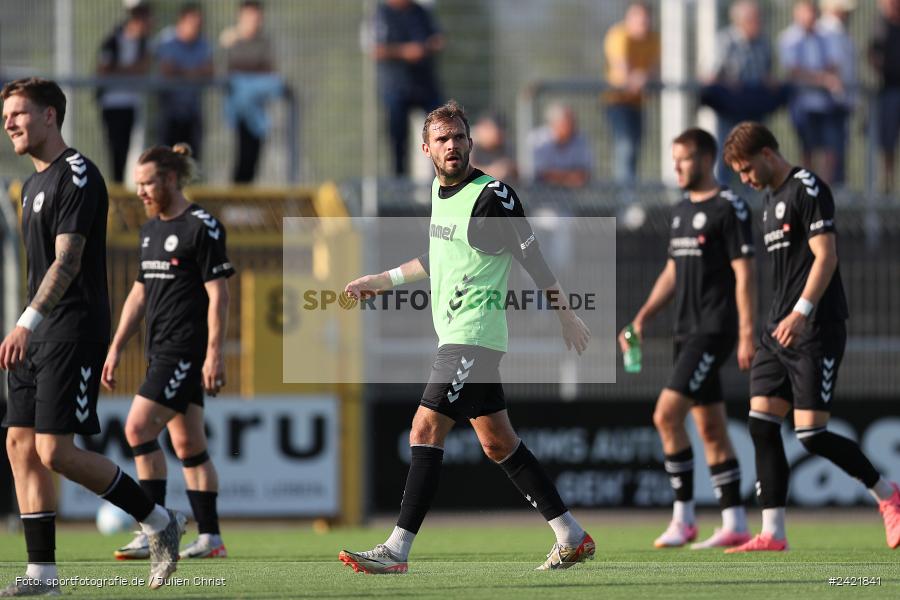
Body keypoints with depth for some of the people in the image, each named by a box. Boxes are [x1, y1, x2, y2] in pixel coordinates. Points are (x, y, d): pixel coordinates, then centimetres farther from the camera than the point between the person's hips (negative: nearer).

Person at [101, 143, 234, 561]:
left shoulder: (201, 226, -10)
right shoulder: (151, 229, 16)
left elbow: (218, 294, -14)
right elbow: (139, 294, 22)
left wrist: (214, 354, -19)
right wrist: (116, 348, 18)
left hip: (188, 350, -9)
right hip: (162, 351, 9)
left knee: (138, 427, -15)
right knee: (187, 444, 8)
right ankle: (211, 538, 11)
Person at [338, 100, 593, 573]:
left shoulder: (493, 194, -11)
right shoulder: (439, 189, 15)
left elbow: (531, 256, -9)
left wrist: (566, 314, -7)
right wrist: (382, 281, 32)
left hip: (473, 334, -9)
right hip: (455, 335, 9)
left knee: (425, 431, -13)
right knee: (498, 444, 11)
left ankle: (397, 550, -13)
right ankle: (572, 538, 17)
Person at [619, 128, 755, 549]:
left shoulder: (729, 208, -9)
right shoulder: (682, 210, 16)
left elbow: (744, 275, -13)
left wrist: (747, 335, -17)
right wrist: (641, 318, 13)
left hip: (714, 332, -9)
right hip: (687, 332, 9)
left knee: (667, 415, -16)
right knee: (710, 428, 7)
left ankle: (683, 518, -9)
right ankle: (734, 525, 10)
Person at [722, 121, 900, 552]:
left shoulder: (807, 189, -10)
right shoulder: (771, 199, 19)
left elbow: (826, 255, -18)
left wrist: (801, 312, -27)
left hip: (815, 332, -9)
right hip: (779, 333, 9)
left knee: (811, 434, -11)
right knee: (762, 425, -1)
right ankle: (773, 534, 0)